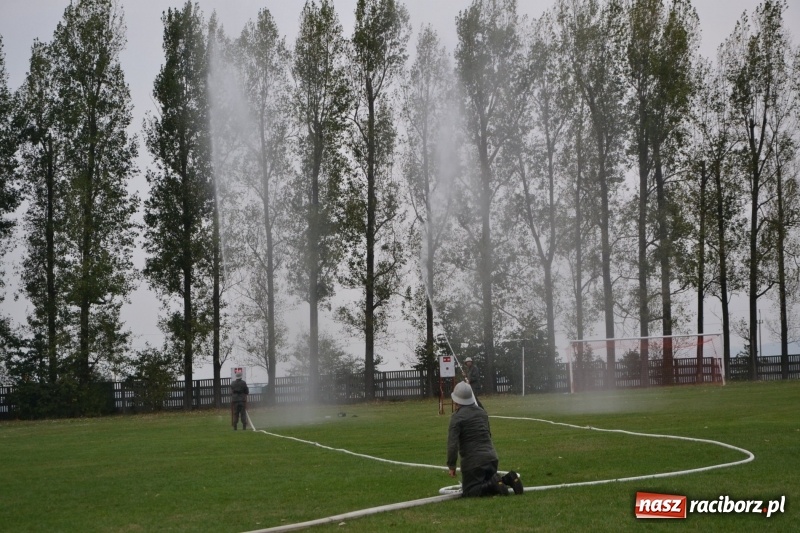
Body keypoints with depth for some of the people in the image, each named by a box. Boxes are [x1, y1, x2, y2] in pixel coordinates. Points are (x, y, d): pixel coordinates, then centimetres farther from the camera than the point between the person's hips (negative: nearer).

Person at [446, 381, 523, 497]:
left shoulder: (457, 417, -10)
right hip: (491, 458, 7)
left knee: (468, 492, 3)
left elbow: (452, 444, -16)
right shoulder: (482, 412, 13)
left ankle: (494, 484, -20)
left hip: (473, 462, -7)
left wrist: (452, 466, -7)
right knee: (487, 484, 24)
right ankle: (507, 479, -3)